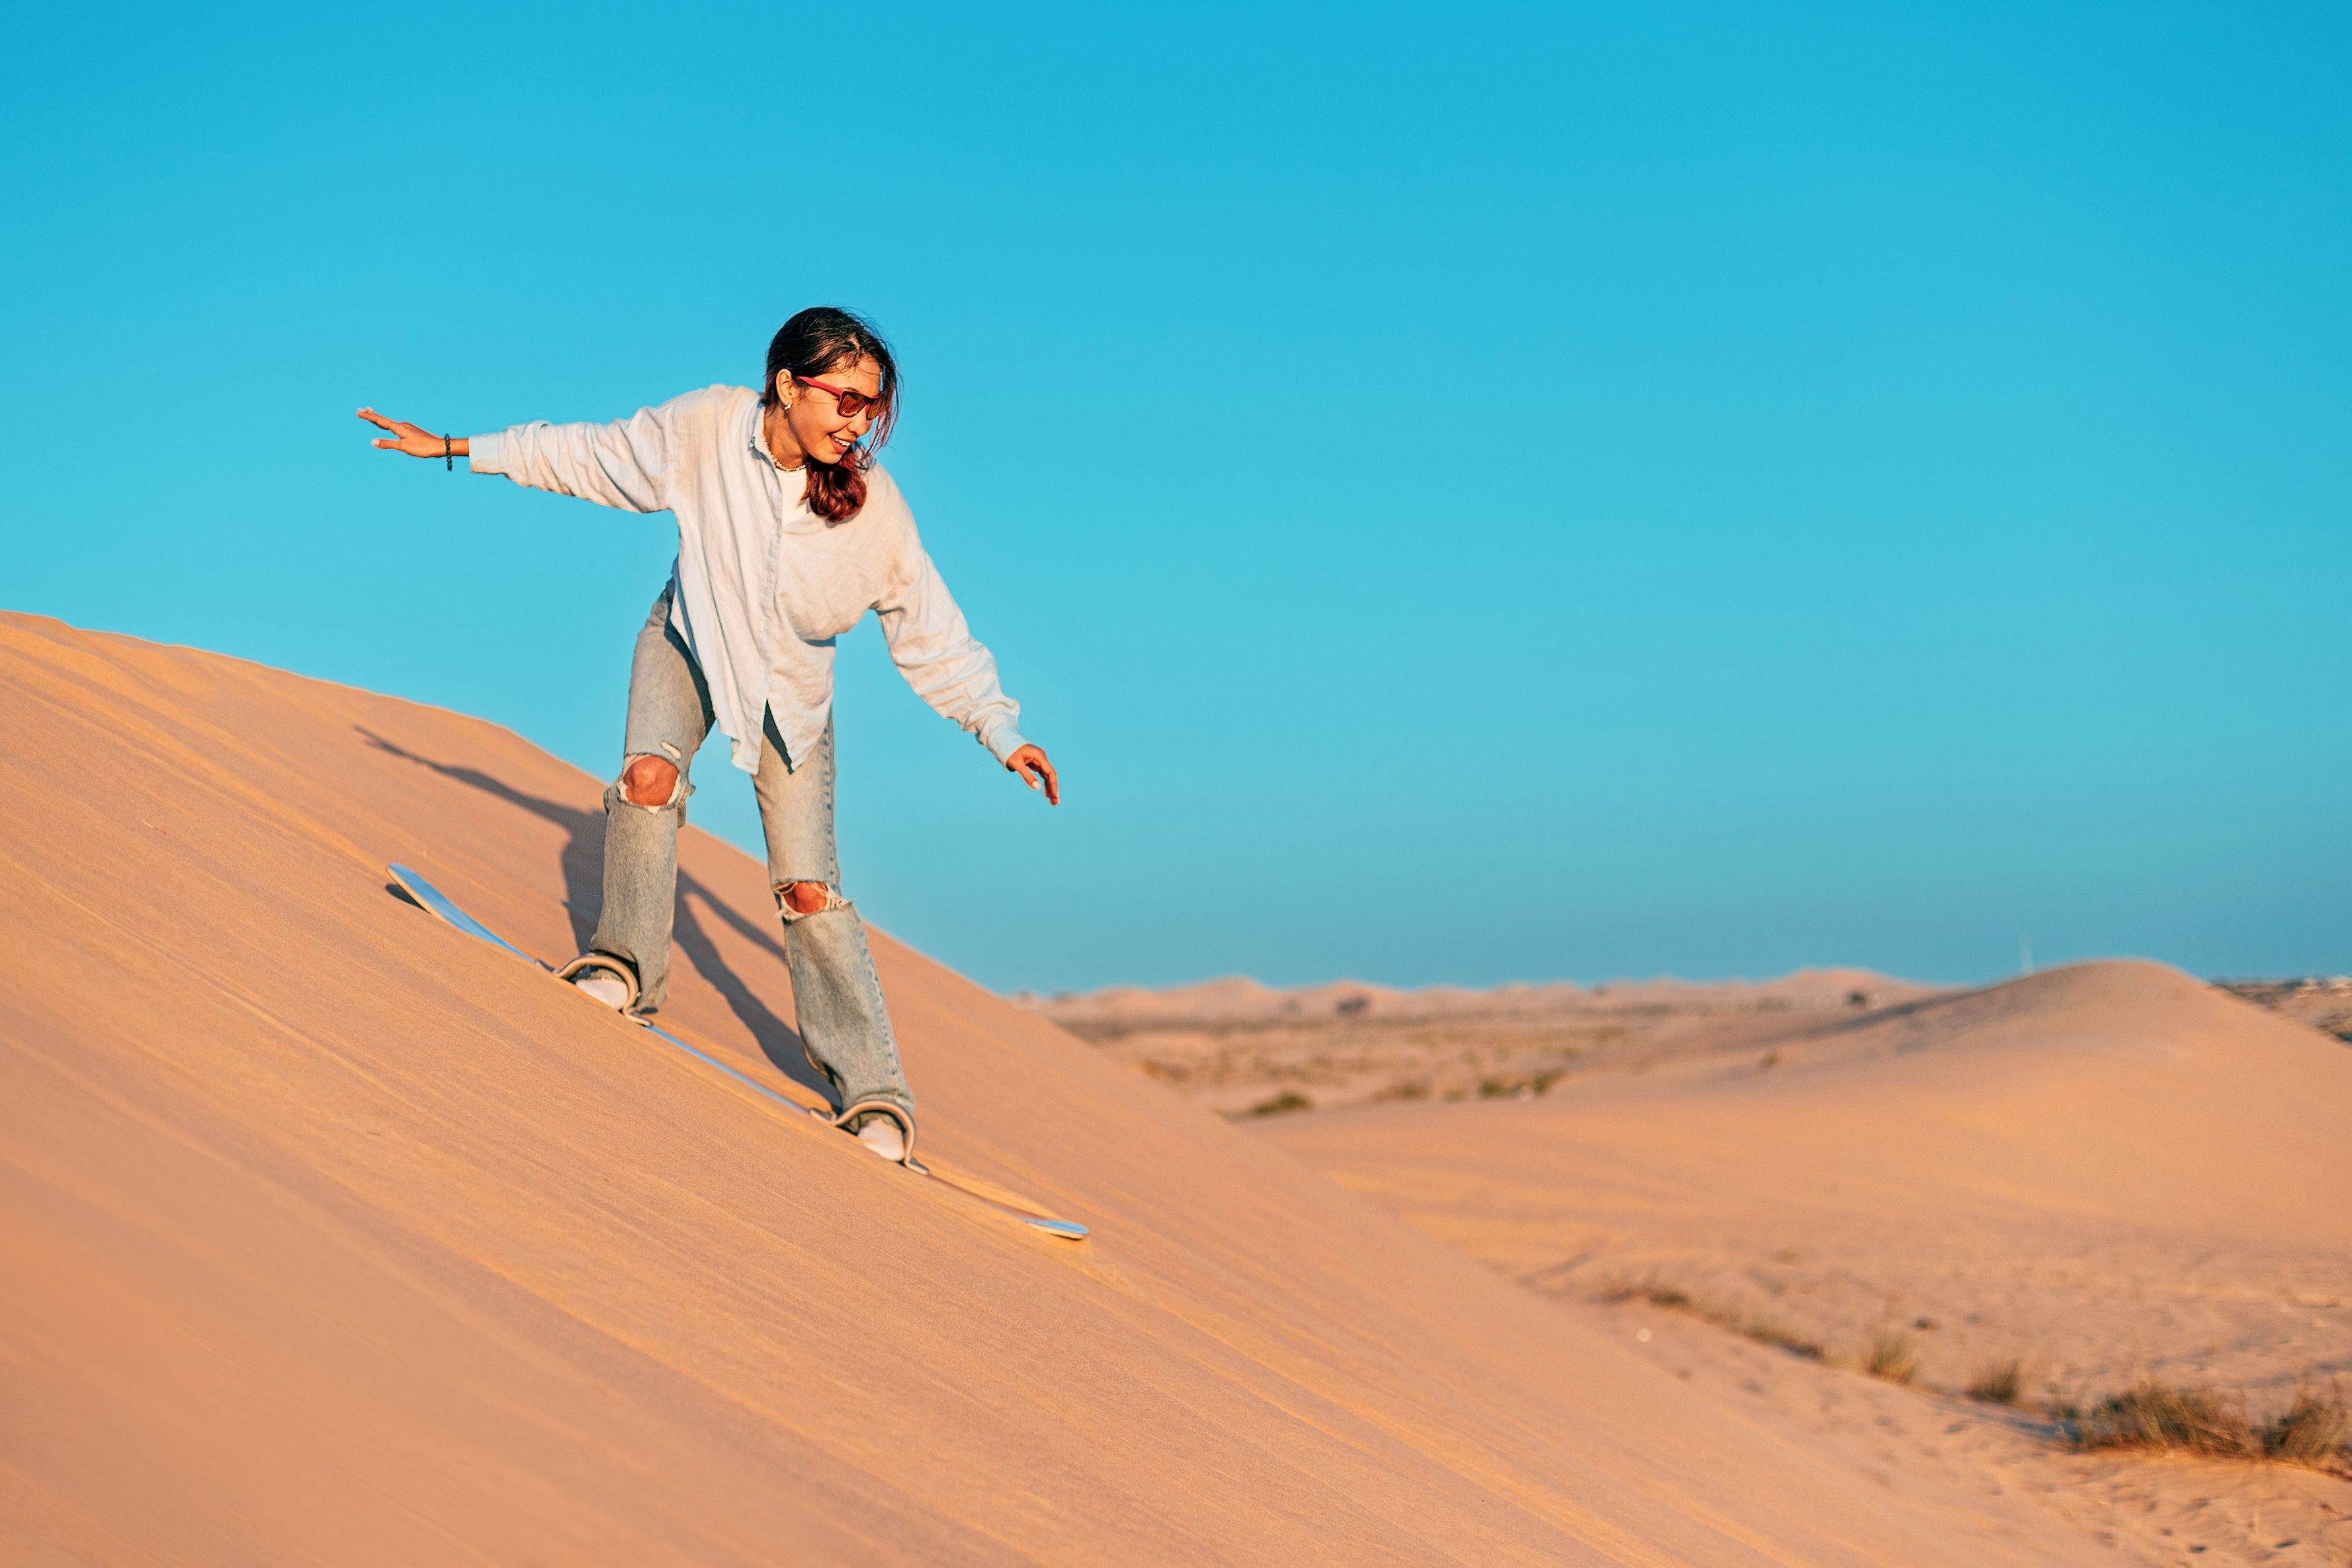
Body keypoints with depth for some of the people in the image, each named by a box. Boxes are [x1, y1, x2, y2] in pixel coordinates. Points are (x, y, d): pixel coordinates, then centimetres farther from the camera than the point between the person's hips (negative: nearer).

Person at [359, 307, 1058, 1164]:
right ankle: (627, 964, -8)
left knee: (809, 889, -9)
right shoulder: (705, 429, -25)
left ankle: (875, 1098, -6)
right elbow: (588, 455, -9)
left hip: (791, 686, -1)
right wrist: (455, 449, -3)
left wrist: (1004, 732, -18)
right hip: (690, 642, 1)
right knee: (650, 773, -29)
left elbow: (936, 637, -15)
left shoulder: (872, 508, -26)